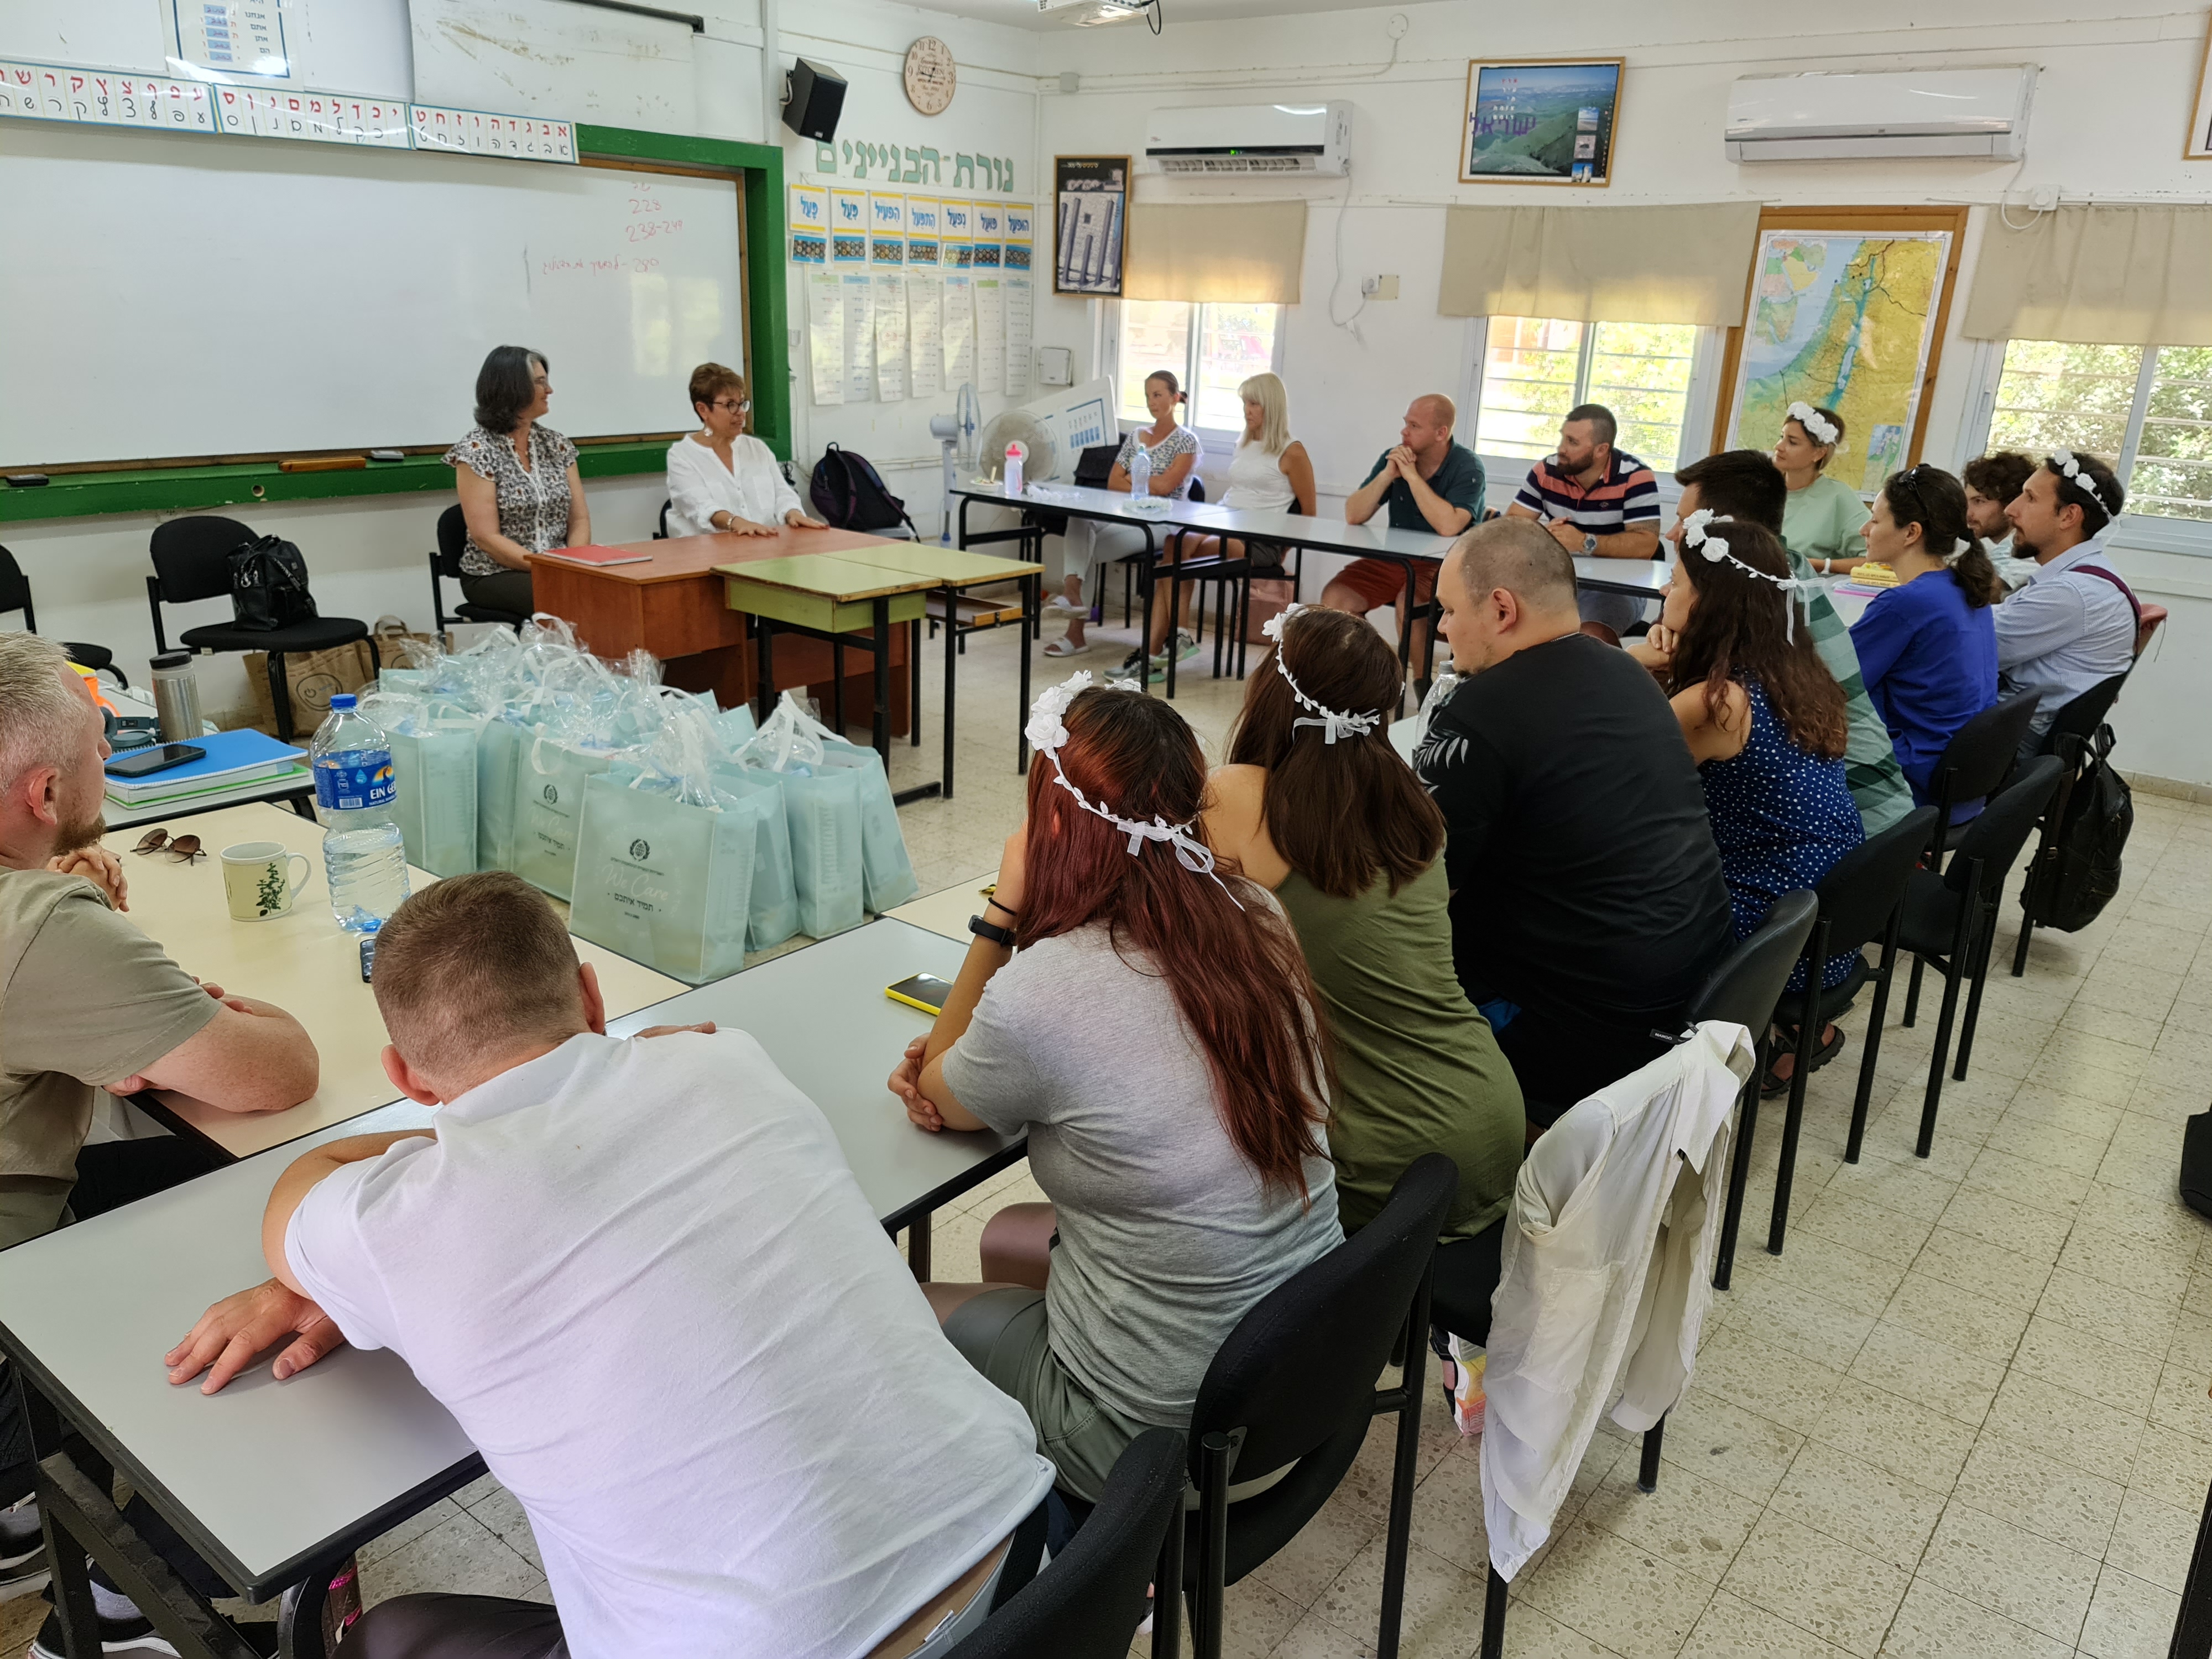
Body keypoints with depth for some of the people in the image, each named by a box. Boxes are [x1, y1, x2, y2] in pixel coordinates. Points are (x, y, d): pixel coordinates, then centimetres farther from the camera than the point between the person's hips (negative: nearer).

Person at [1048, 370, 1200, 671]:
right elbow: (1113, 483, 9)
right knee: (1080, 517, -25)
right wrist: (1146, 488, -7)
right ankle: (1074, 591, -36)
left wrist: (1130, 480, -1)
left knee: (1088, 552, -24)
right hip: (1129, 517, 6)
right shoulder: (1137, 436, 17)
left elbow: (1165, 486, -14)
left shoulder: (1186, 441, -1)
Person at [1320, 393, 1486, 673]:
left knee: (1408, 602, -35)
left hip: (1447, 566, -5)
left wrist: (1412, 476, -23)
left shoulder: (1467, 468, -13)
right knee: (1335, 597, -16)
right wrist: (1387, 475, -17)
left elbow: (1449, 527, -30)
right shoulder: (1393, 458, 2)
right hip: (1394, 560, 5)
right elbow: (1353, 516, -3)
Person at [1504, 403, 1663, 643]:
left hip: (1616, 586, -4)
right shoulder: (1545, 472, 0)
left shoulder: (1636, 478, -12)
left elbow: (1646, 545, -19)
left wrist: (1585, 542, -31)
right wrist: (1542, 534, -24)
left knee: (1591, 639, -34)